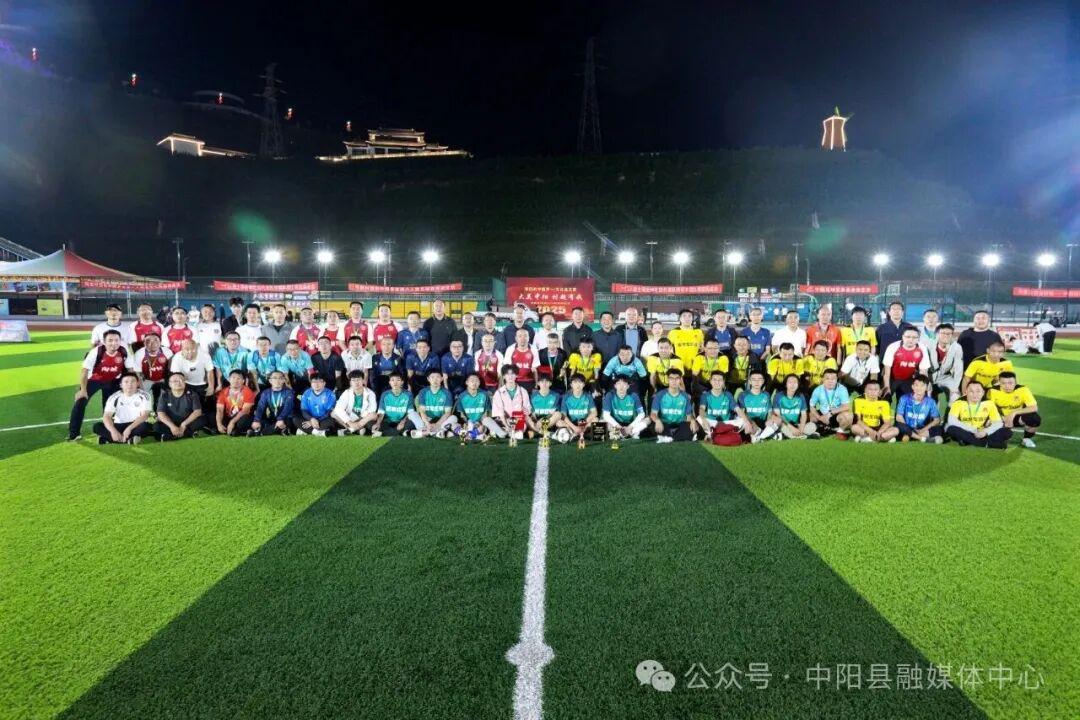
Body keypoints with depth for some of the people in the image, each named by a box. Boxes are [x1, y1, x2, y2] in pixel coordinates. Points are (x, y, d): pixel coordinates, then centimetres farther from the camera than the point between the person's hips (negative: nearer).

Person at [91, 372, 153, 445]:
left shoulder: (143, 396, -7)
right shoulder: (114, 398, -2)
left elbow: (144, 416, -16)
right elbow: (107, 416, -12)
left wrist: (129, 428, -30)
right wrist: (113, 431, -31)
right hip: (119, 426, 2)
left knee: (145, 426, -35)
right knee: (97, 426, -22)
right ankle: (129, 439, -31)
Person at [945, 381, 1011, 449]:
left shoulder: (989, 404, 1)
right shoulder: (959, 403, -7)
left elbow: (998, 423, -4)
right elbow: (952, 421, -21)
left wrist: (986, 431, -23)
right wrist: (973, 430, -24)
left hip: (981, 434, 3)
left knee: (1007, 432, -17)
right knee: (951, 429, -34)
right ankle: (988, 443, -28)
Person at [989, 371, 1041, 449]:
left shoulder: (1022, 389, -21)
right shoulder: (993, 391, -20)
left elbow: (1034, 408, -26)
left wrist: (1014, 412, -35)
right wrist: (1002, 418, -28)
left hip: (1018, 418, 0)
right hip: (1002, 419, 0)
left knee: (1035, 419, -32)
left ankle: (1027, 439, 1)